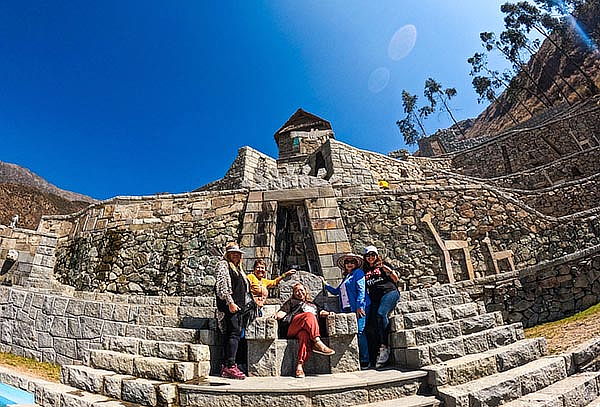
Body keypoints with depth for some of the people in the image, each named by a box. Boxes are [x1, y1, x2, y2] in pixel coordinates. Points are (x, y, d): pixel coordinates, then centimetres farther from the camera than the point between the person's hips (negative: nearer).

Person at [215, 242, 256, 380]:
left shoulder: (238, 269, 26)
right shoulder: (223, 265, 2)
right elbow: (222, 285, -10)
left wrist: (250, 303, 24)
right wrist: (230, 302, -17)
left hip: (240, 306, 8)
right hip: (230, 305, -8)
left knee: (231, 335, 5)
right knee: (234, 333, -14)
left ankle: (226, 367, 8)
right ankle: (230, 365, -14)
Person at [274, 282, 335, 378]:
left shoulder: (312, 305, 39)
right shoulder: (291, 302, 33)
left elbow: (320, 313, 29)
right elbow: (283, 312, 19)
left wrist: (328, 313, 8)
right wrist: (277, 315, -4)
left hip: (309, 329, 1)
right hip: (293, 327, -1)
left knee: (304, 334, -36)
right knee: (309, 316, -32)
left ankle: (300, 364, -47)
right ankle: (318, 343, -44)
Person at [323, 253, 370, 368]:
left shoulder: (358, 273, 5)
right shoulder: (345, 277, 27)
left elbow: (361, 290, -7)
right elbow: (336, 291, 35)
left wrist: (359, 306, -16)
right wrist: (325, 284, 31)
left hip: (358, 308, -7)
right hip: (347, 309, 7)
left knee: (359, 332, -11)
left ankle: (365, 360, -5)